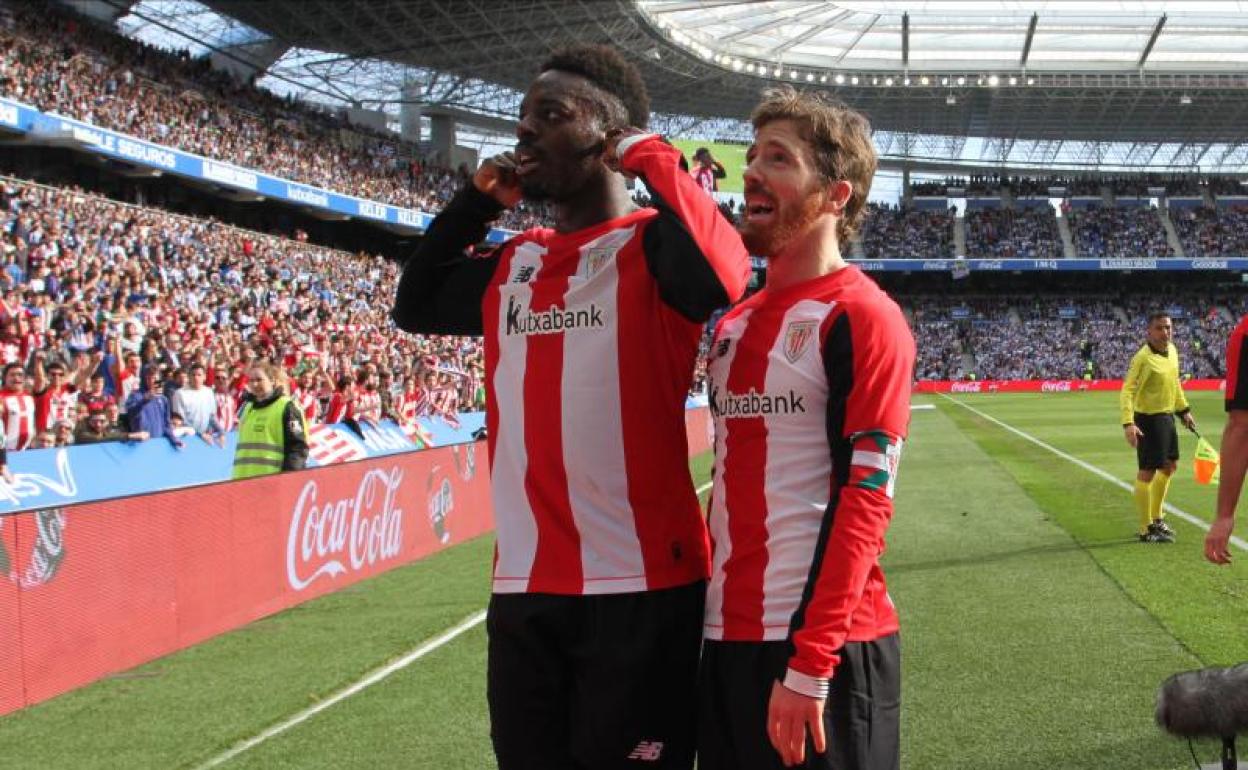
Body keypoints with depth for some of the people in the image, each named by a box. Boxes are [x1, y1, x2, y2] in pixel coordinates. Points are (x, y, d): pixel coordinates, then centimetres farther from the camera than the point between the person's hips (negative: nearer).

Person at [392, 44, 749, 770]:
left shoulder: (651, 245, -7)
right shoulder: (514, 264, 13)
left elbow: (723, 276, -29)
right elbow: (415, 304, 29)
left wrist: (649, 157, -15)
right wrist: (478, 199, 17)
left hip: (640, 585, -6)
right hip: (523, 587, 7)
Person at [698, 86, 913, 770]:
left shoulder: (861, 316, -9)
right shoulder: (732, 323, 14)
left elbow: (865, 499, -15)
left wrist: (810, 664, -19)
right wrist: (701, 612, 13)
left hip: (824, 644, -7)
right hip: (724, 636, 7)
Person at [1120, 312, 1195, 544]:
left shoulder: (1172, 350, 5)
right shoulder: (1143, 358, -20)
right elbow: (1127, 391, -25)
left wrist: (1184, 411, 24)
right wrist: (1128, 424, -35)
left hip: (1167, 416, 9)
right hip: (1148, 419, -9)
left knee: (1169, 466, 21)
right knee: (1147, 473, -5)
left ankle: (1156, 518, 38)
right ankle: (1146, 530, 3)